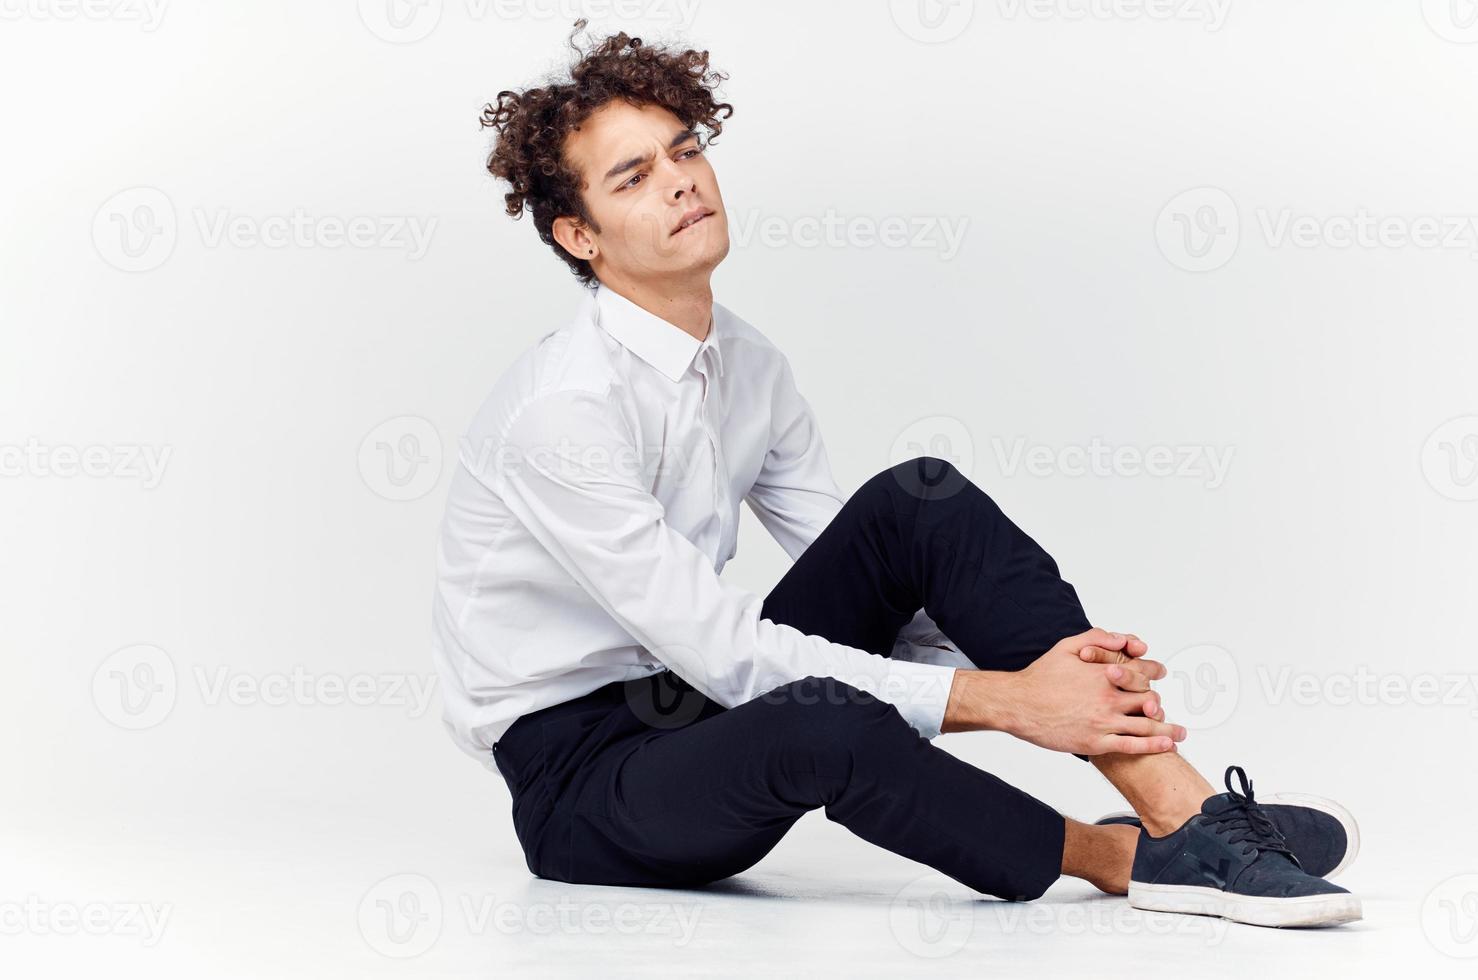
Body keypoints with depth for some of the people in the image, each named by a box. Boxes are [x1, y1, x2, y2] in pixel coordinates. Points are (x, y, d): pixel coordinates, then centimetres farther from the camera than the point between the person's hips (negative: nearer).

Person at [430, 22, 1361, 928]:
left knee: (922, 502, -13)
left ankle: (1185, 810, -22)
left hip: (706, 706, 8)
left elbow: (871, 582, 5)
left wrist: (1047, 655, -15)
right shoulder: (561, 408, -22)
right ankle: (1114, 856, -15)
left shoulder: (749, 366, 5)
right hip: (578, 774, -7)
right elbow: (716, 647, -25)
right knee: (816, 720, -40)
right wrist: (1003, 699, -26)